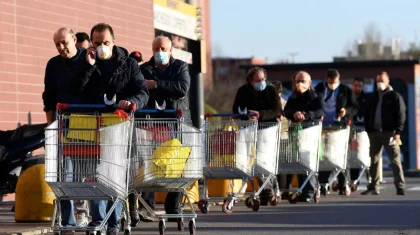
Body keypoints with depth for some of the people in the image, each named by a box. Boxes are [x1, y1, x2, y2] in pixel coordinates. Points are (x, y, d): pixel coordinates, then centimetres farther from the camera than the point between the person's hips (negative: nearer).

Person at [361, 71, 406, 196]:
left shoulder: (395, 96, 0)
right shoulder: (374, 97, 16)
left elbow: (401, 115, -6)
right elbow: (367, 114, 18)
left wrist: (398, 132, -15)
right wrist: (368, 130, 6)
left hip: (389, 133, -5)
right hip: (375, 133, 5)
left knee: (395, 160, -6)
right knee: (374, 160, 5)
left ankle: (400, 187, -7)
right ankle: (373, 187, 10)